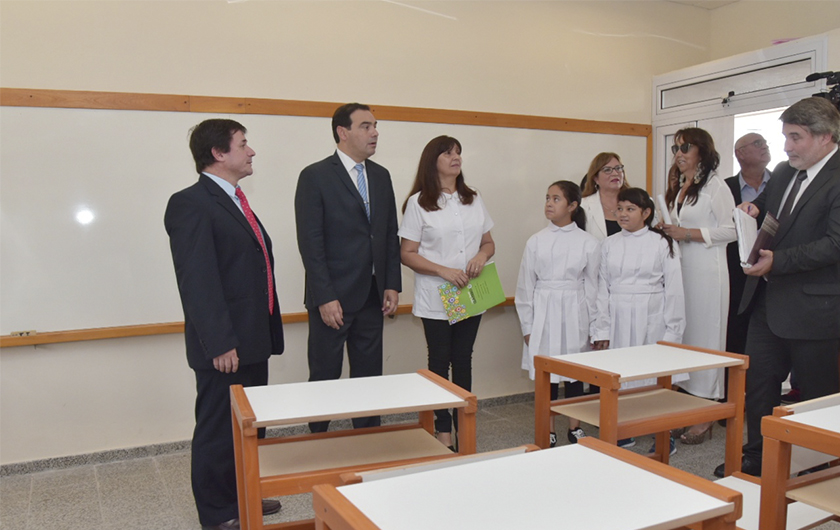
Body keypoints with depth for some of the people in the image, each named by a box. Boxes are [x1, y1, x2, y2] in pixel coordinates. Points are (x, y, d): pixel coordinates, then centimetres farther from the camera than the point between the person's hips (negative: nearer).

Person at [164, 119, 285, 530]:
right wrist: (219, 343, -24)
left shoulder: (236, 203, 15)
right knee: (219, 430, 6)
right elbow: (196, 281, -20)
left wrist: (267, 332, 17)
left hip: (253, 341, 9)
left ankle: (243, 496, 38)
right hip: (225, 346, -9)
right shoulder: (191, 204, -13)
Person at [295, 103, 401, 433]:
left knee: (369, 377, 12)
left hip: (371, 298, 6)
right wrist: (325, 298, -17)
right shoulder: (315, 177, -8)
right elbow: (310, 242, -12)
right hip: (332, 298, -5)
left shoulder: (381, 176, 11)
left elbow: (391, 235, 13)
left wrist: (392, 285, 5)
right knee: (325, 379, 6)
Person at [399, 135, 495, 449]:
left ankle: (464, 424, 22)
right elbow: (407, 254, -7)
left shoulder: (473, 200, 11)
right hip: (436, 299, -4)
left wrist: (482, 255, -8)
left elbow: (489, 242, 16)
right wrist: (443, 271, -19)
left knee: (463, 359, 11)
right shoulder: (419, 203, -4)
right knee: (440, 361, 4)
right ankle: (442, 429, 15)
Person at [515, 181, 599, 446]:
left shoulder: (587, 243, -2)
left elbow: (592, 286, 2)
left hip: (574, 314, 0)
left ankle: (575, 427, 29)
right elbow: (525, 286, 3)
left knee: (574, 373, 11)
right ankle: (548, 432, 22)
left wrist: (594, 327, 3)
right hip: (544, 314, 1)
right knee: (545, 374, 7)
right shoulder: (536, 241, 0)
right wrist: (527, 326, 2)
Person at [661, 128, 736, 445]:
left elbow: (731, 230, -12)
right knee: (682, 334, 7)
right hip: (680, 269, 8)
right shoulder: (678, 189, 17)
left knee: (704, 336, -4)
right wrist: (667, 232, 6)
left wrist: (687, 233, -16)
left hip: (706, 272, -7)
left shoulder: (714, 186, -6)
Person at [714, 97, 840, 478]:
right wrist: (752, 208, 4)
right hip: (768, 302, 8)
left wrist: (777, 260, -28)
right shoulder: (783, 173, 10)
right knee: (758, 382, 14)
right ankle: (757, 458, 29)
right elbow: (764, 206, 27)